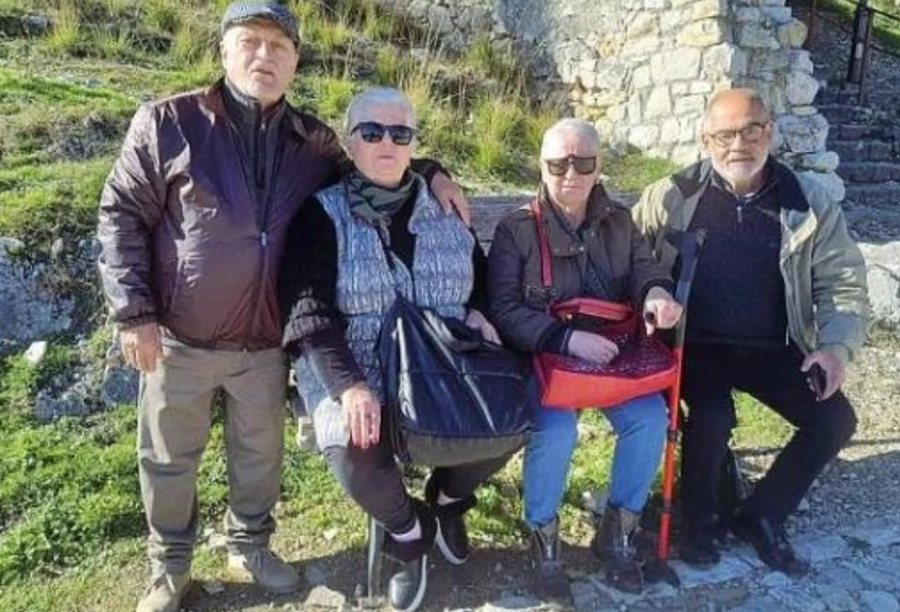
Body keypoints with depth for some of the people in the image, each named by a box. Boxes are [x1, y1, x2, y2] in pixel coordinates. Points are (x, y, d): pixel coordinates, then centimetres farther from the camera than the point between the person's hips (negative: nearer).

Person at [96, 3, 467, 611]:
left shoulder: (314, 141, 3)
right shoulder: (169, 122, -7)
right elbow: (122, 216, -6)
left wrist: (428, 174, -1)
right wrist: (134, 311, -12)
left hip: (267, 343, 3)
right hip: (181, 339, -2)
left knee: (260, 455, 18)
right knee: (170, 459, 14)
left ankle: (250, 544, 43)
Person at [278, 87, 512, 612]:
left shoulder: (445, 211, 9)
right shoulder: (324, 213, -3)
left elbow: (483, 275, 22)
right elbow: (308, 313, -13)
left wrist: (476, 313, -2)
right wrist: (350, 385, -28)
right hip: (354, 371, -3)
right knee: (357, 453, -31)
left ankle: (448, 496, 17)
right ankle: (408, 531, 5)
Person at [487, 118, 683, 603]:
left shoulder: (619, 222, 8)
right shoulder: (516, 229, -7)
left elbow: (643, 269, 11)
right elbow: (503, 311, -13)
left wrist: (657, 294, -16)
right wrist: (567, 339, -27)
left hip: (611, 354, 4)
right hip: (540, 357, -4)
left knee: (649, 417, -21)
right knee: (556, 429, -31)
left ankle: (617, 532, 4)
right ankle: (543, 538, -2)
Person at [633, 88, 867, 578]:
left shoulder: (809, 202, 0)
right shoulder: (670, 198, -5)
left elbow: (842, 280, 4)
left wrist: (836, 345, -11)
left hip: (773, 348, 4)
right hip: (696, 344, -3)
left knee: (835, 419, -10)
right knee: (713, 417, -28)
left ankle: (762, 516, 14)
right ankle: (698, 519, 4)